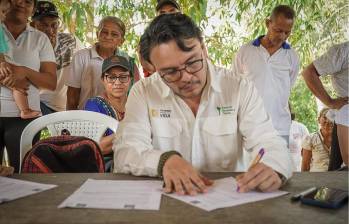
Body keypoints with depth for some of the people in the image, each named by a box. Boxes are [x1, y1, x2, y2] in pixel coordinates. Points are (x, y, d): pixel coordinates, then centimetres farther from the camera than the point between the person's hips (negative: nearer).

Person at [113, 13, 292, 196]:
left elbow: (271, 146, -7)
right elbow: (124, 153, -11)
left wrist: (272, 168, -29)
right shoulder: (143, 93, -4)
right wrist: (165, 160, -29)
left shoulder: (240, 89, -3)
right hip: (165, 199, -1)